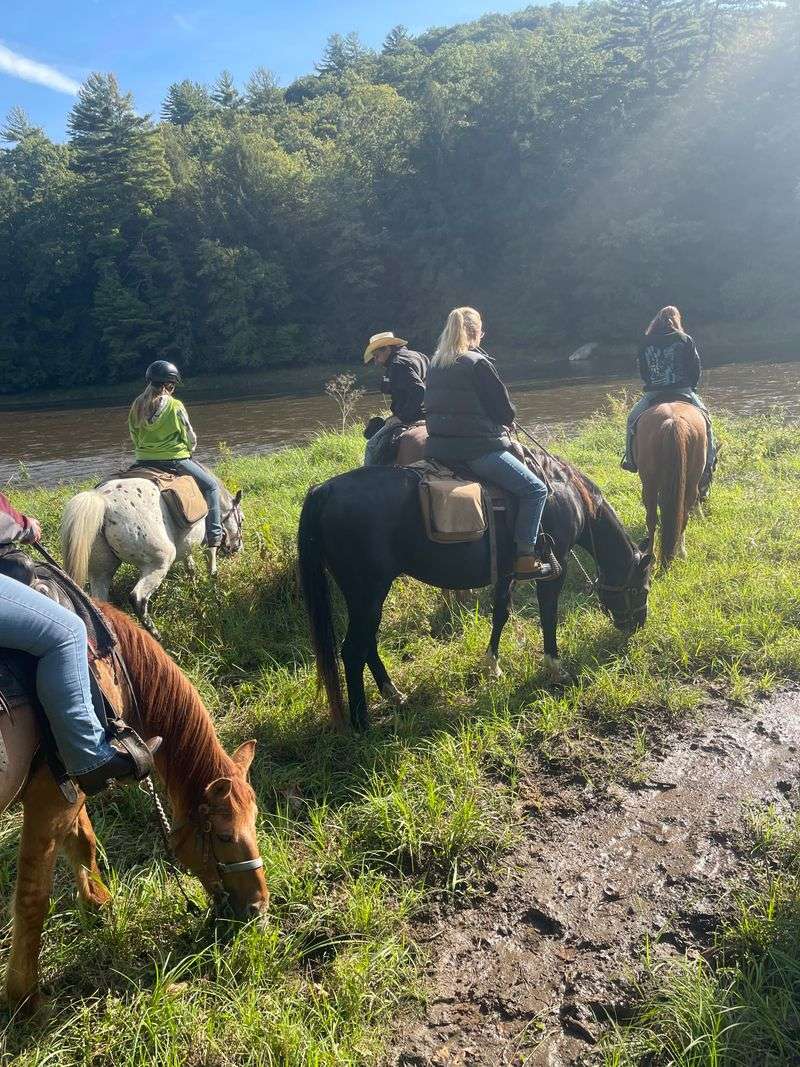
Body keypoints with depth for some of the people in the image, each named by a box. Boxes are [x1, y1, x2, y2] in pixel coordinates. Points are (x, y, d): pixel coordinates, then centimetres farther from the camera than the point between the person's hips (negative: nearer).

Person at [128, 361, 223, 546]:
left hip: (143, 460, 6)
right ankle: (214, 536, 2)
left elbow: (134, 437, 10)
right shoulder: (175, 406, -12)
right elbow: (190, 438, -4)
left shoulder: (137, 406, 2)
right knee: (211, 485, 8)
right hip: (174, 459, -5)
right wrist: (188, 450, 17)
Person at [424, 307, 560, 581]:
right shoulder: (478, 363, -11)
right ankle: (525, 558, -5)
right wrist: (503, 423, 15)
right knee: (535, 489, -2)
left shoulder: (435, 365, 11)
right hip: (477, 449, -9)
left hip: (440, 448, 9)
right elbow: (506, 412, -9)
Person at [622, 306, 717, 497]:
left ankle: (631, 459, 9)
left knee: (632, 419, 17)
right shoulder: (685, 340, 1)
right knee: (704, 417, 16)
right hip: (684, 391, 0)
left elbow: (643, 372, 7)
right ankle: (710, 459, 12)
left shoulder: (646, 343, 3)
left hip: (653, 393, 0)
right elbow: (696, 369, 2)